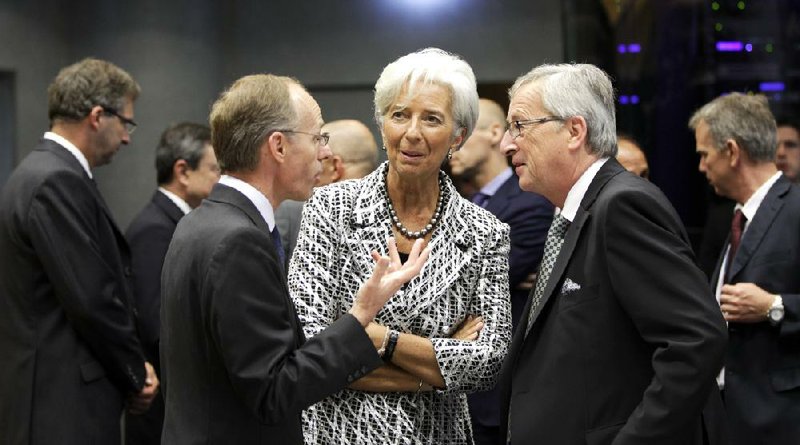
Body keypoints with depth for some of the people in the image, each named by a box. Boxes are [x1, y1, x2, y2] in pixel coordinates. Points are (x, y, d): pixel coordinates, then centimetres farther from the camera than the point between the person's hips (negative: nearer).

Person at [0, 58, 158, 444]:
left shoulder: (42, 171, 14)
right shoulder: (58, 183, -17)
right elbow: (93, 301, -19)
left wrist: (131, 370, 6)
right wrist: (135, 376, -5)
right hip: (64, 403, -10)